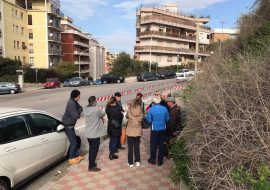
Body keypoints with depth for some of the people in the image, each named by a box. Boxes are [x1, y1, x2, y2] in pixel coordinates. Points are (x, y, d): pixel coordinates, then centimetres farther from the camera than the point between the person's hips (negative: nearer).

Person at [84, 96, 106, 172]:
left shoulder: (86, 110, 1)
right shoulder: (96, 110, -22)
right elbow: (103, 114, -4)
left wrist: (100, 118, 2)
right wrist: (101, 117, 15)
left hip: (88, 133, 8)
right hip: (95, 134, -8)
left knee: (91, 149, 21)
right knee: (94, 150, 4)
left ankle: (91, 163, 34)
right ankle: (91, 166, 12)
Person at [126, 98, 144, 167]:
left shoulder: (130, 110, -16)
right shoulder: (140, 111, -13)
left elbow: (127, 116, 4)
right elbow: (141, 120, -3)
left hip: (130, 131, -2)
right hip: (138, 131, 2)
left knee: (130, 147, 9)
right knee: (137, 146, 17)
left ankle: (130, 162, 17)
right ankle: (138, 161, 24)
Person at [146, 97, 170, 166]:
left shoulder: (151, 109, -13)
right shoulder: (164, 109, -6)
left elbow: (149, 120, -9)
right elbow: (167, 119, 1)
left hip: (154, 129, -2)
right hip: (163, 129, 2)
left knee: (153, 145, 12)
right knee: (161, 145, 11)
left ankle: (152, 159, 23)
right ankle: (160, 160, 20)